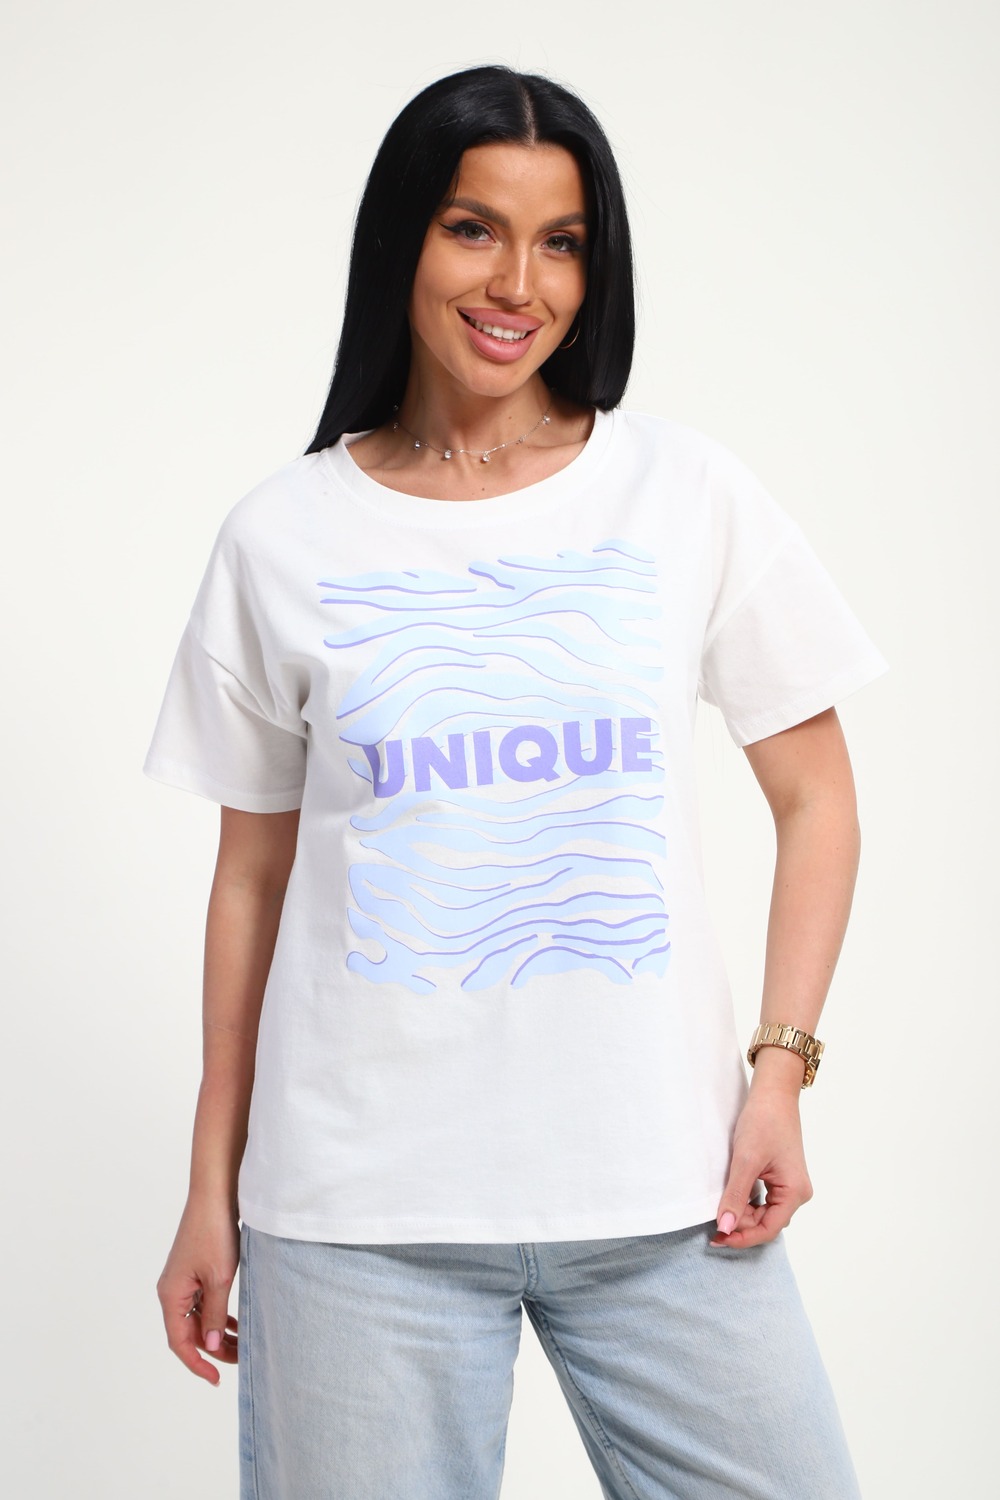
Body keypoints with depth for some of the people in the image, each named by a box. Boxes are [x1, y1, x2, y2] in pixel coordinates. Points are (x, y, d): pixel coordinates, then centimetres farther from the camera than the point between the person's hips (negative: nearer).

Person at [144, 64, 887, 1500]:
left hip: (660, 1189, 1)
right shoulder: (282, 538, 3)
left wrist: (781, 1065, -6)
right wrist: (211, 1192, 7)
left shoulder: (691, 495, 3)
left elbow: (815, 798, 7)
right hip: (357, 1209, 0)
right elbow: (253, 875, 8)